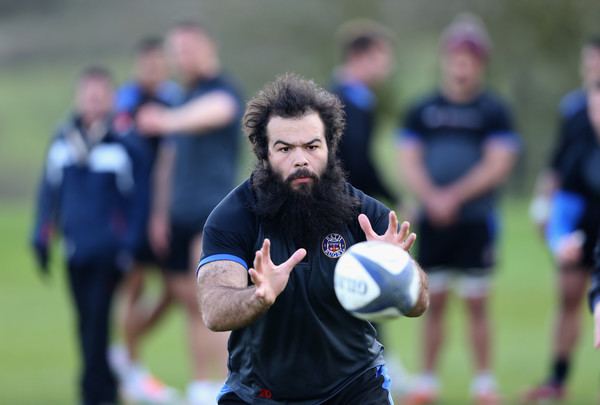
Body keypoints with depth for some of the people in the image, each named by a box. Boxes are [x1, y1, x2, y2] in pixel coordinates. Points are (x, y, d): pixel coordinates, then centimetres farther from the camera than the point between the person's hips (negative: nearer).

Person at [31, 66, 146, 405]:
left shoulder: (124, 144, -7)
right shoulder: (62, 142, 6)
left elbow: (135, 197, -4)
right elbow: (50, 191, 13)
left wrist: (129, 244, -9)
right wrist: (43, 237, 12)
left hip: (109, 249, -5)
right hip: (75, 247, 5)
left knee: (98, 319, -9)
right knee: (86, 321, 9)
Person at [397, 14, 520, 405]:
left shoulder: (494, 110, 0)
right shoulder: (423, 111, 8)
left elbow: (498, 164, -8)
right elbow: (409, 161, 3)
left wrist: (454, 195, -15)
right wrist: (431, 197, -15)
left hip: (475, 221, -2)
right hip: (433, 222, 2)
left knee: (476, 303, -1)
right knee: (434, 303, 5)